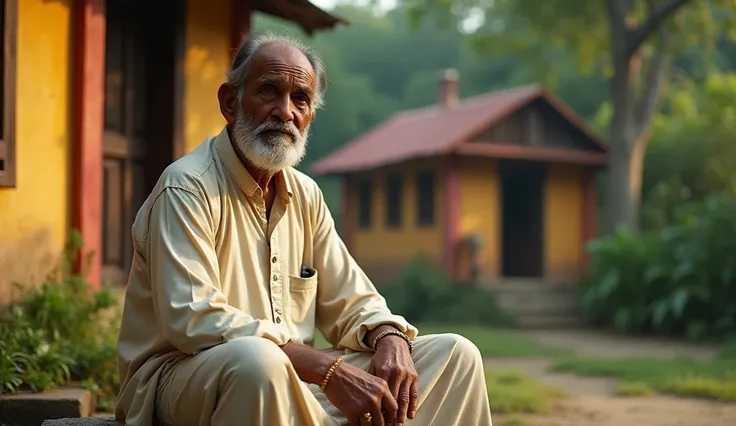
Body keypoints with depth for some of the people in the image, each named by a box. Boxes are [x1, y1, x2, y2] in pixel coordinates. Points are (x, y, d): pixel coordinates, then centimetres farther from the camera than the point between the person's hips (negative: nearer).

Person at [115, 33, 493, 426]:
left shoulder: (305, 196, 11)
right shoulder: (186, 187, -13)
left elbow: (353, 304, 15)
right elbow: (194, 320, -25)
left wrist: (390, 340, -11)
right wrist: (329, 371, -29)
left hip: (291, 379, 7)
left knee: (453, 355, -1)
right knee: (259, 359, -41)